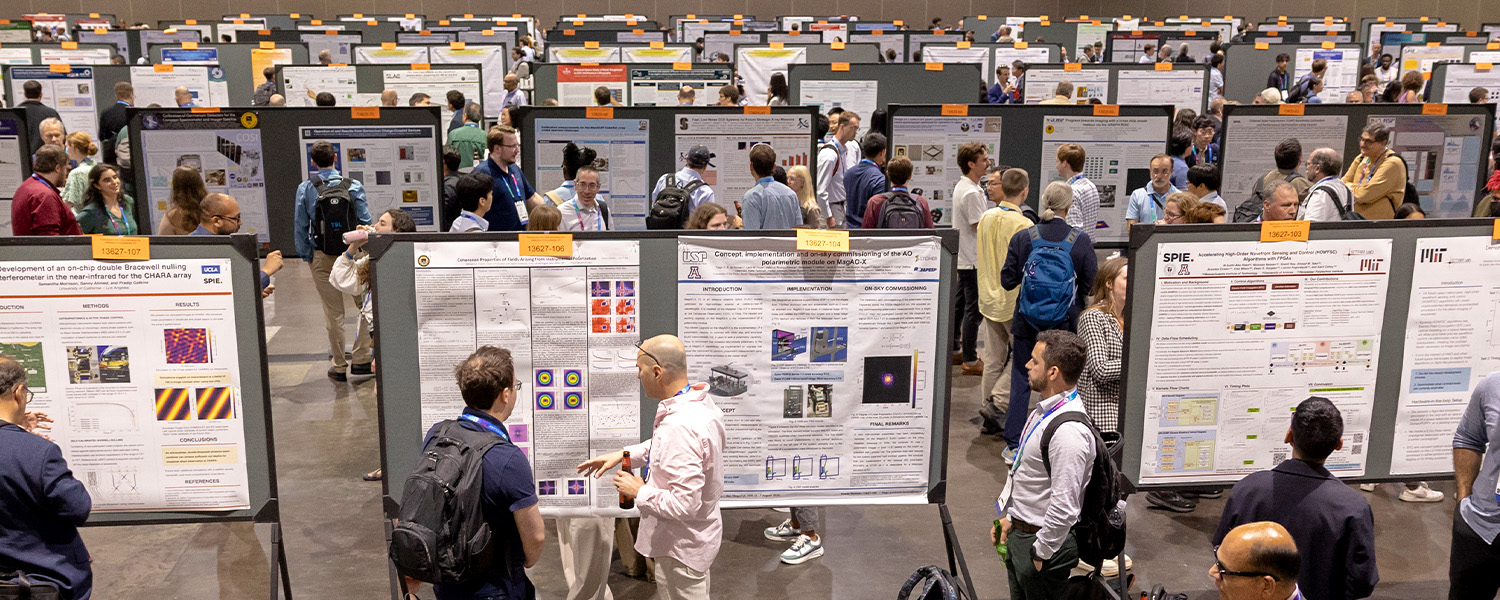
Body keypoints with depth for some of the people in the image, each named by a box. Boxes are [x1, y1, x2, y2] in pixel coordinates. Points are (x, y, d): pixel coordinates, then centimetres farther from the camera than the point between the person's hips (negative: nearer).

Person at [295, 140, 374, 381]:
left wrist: (307, 257, 9)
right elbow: (365, 221, -3)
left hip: (322, 257, 1)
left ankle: (339, 367, 16)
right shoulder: (353, 186, -4)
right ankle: (361, 359, 9)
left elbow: (300, 226, 0)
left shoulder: (305, 188, -2)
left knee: (333, 313, 8)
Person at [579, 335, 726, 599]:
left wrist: (640, 491, -20)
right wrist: (623, 454, 8)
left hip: (681, 547, -10)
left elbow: (683, 505, -35)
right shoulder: (700, 403, -4)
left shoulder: (681, 427, -36)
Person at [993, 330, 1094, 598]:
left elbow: (1064, 507, -27)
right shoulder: (1045, 410, 4)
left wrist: (1041, 553, -18)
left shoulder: (1069, 431, -28)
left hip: (1044, 541, -9)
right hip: (1019, 533, 9)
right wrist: (1009, 517, 16)